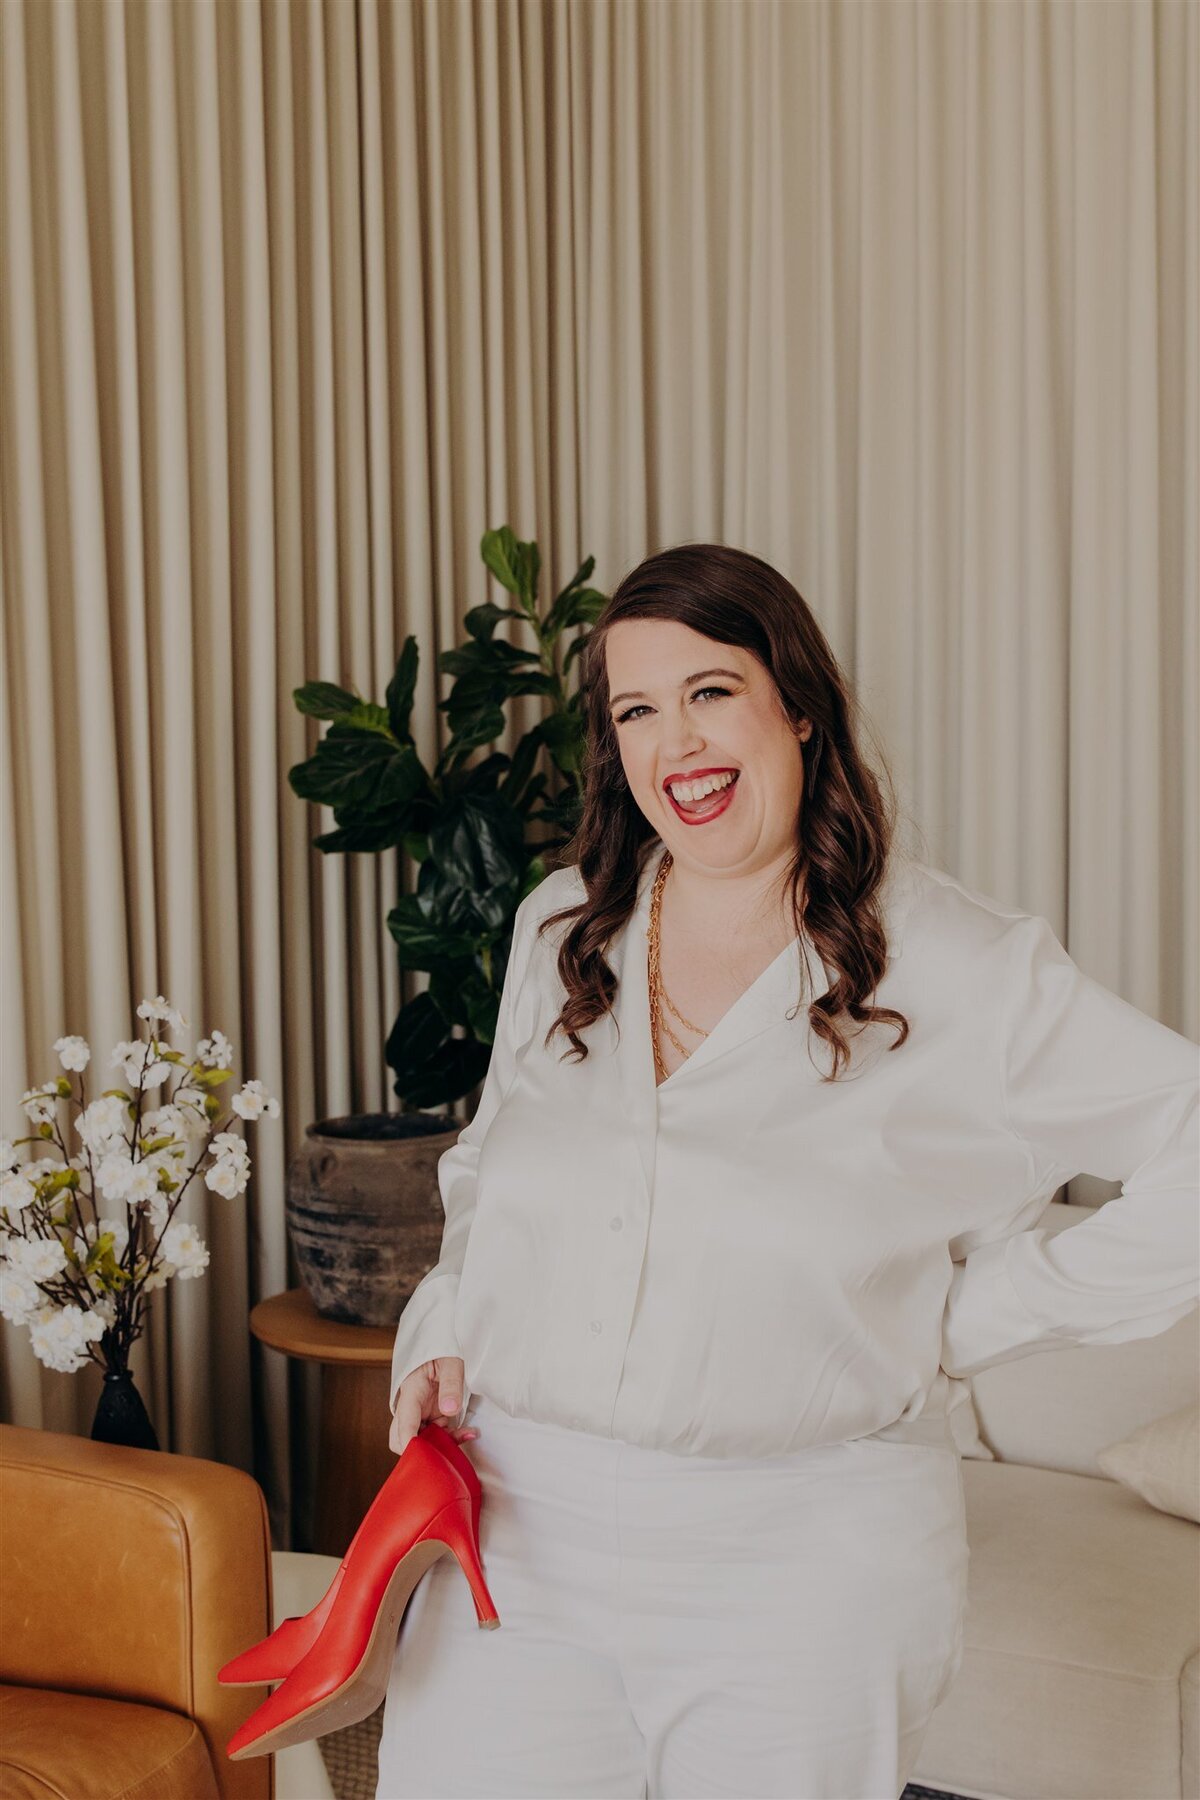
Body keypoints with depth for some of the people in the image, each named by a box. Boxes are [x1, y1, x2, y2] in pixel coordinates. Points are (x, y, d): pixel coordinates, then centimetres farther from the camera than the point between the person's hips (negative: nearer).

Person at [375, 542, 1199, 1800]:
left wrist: (964, 1324, -7)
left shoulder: (957, 968, -7)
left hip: (803, 1556, -3)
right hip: (521, 1522, 4)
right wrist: (443, 1336, 5)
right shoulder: (559, 929, 8)